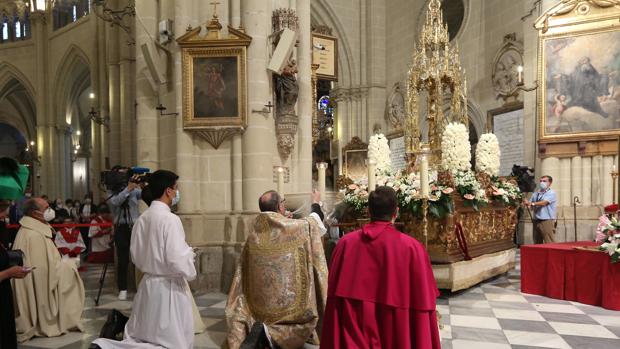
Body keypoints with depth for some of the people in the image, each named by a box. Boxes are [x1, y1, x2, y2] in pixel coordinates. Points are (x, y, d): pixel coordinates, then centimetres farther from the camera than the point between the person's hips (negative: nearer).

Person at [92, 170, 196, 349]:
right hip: (168, 287, -7)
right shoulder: (170, 219, -20)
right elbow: (177, 260, -24)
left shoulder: (142, 218, 3)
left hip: (147, 285, 8)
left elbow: (136, 256, 12)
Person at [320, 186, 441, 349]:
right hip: (394, 336, -2)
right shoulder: (411, 248, -16)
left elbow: (334, 297, 1)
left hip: (351, 334, 2)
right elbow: (422, 306, -10)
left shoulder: (345, 243, -9)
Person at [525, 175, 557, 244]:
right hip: (536, 221, 6)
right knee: (537, 243, 10)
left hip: (547, 221, -6)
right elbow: (530, 202, 15)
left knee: (549, 243, -8)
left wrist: (532, 204, -29)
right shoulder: (536, 193, 16)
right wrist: (527, 203, -9)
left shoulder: (551, 193, -2)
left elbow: (544, 202, -17)